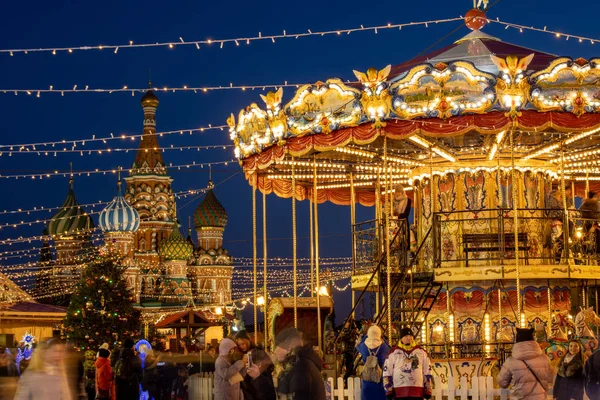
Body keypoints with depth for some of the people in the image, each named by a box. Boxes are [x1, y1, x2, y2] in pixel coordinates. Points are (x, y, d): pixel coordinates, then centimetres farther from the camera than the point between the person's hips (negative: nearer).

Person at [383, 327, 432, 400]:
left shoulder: (421, 352, 10)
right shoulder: (394, 352, 4)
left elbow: (427, 371, 12)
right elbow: (387, 371, 5)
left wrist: (427, 390, 7)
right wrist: (389, 390, -1)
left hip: (417, 391, 2)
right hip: (399, 391, -2)